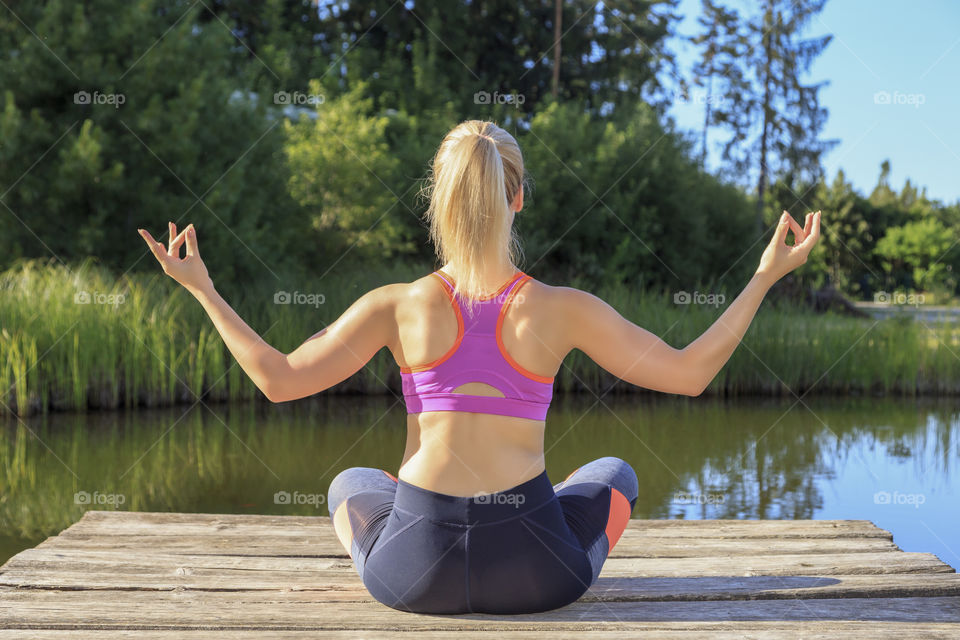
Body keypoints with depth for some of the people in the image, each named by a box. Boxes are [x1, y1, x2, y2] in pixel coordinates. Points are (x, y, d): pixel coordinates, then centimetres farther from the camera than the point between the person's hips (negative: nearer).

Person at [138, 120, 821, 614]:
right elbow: (689, 372, 0)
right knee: (613, 475, 32)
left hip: (413, 570, 1)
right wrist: (765, 277, 7)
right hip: (535, 570, 0)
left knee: (351, 483, 36)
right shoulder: (563, 310, -7)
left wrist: (201, 287, 9)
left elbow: (278, 378, -1)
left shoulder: (399, 306, -5)